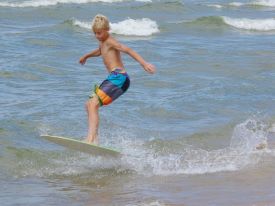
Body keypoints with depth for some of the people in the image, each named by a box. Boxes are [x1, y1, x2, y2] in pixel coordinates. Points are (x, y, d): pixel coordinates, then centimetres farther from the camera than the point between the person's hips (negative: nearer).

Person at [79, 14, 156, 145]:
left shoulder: (110, 42, -8)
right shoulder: (103, 42, 22)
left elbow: (127, 50, -22)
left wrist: (144, 63, -35)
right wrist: (87, 56, 65)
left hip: (118, 77, -11)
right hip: (114, 79, 11)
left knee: (93, 104, -23)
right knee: (89, 105, 19)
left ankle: (90, 140, -35)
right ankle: (94, 138, 18)